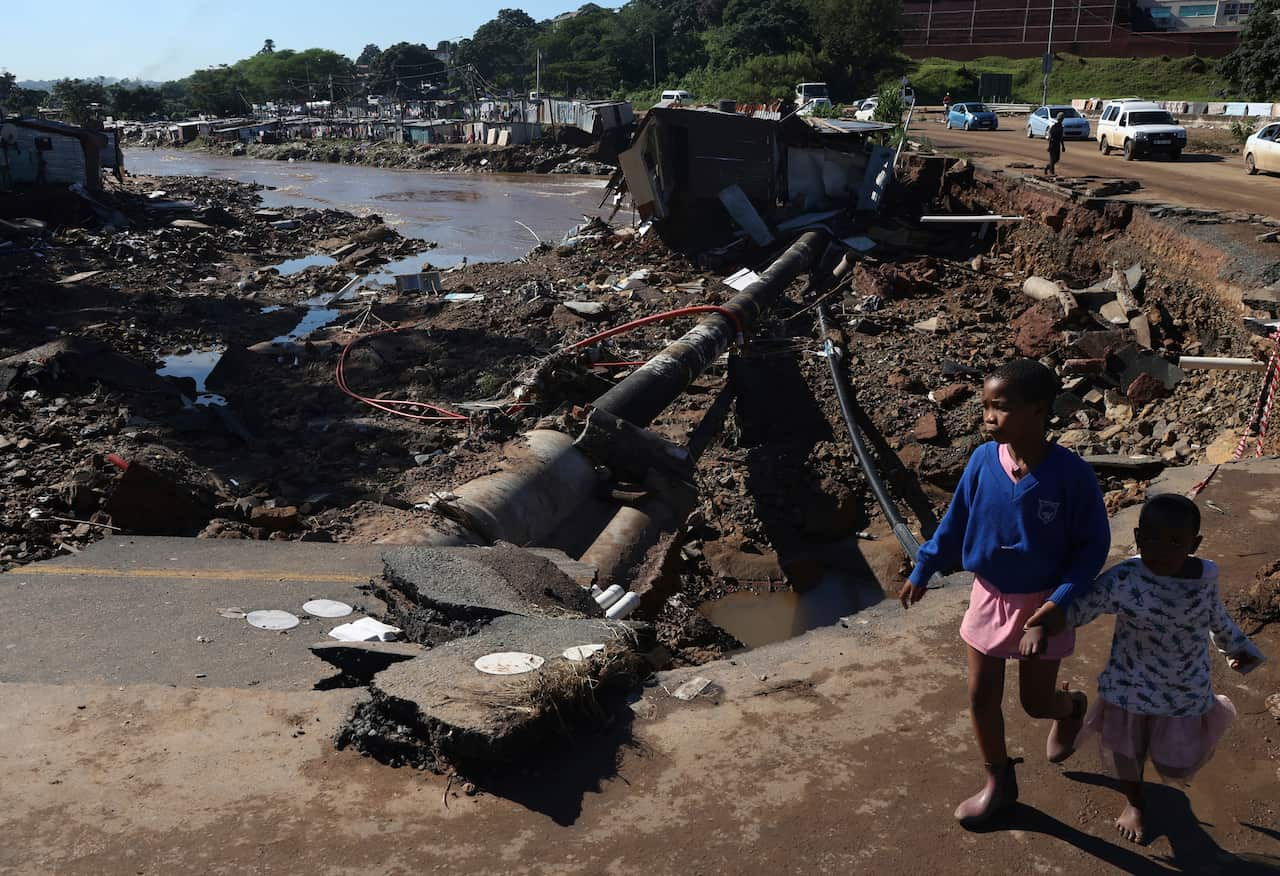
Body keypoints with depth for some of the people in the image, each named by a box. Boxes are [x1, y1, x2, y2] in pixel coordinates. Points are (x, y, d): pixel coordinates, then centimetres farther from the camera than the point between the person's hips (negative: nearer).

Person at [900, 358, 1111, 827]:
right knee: (981, 698, 11)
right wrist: (923, 571, 8)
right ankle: (999, 783, 34)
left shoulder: (1071, 474, -25)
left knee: (1036, 701, 14)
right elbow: (955, 521, 1)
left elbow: (1093, 546, -15)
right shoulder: (983, 461, -15)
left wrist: (1055, 608, -23)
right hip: (989, 597, 3)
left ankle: (1072, 706, 52)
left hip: (1043, 603, -3)